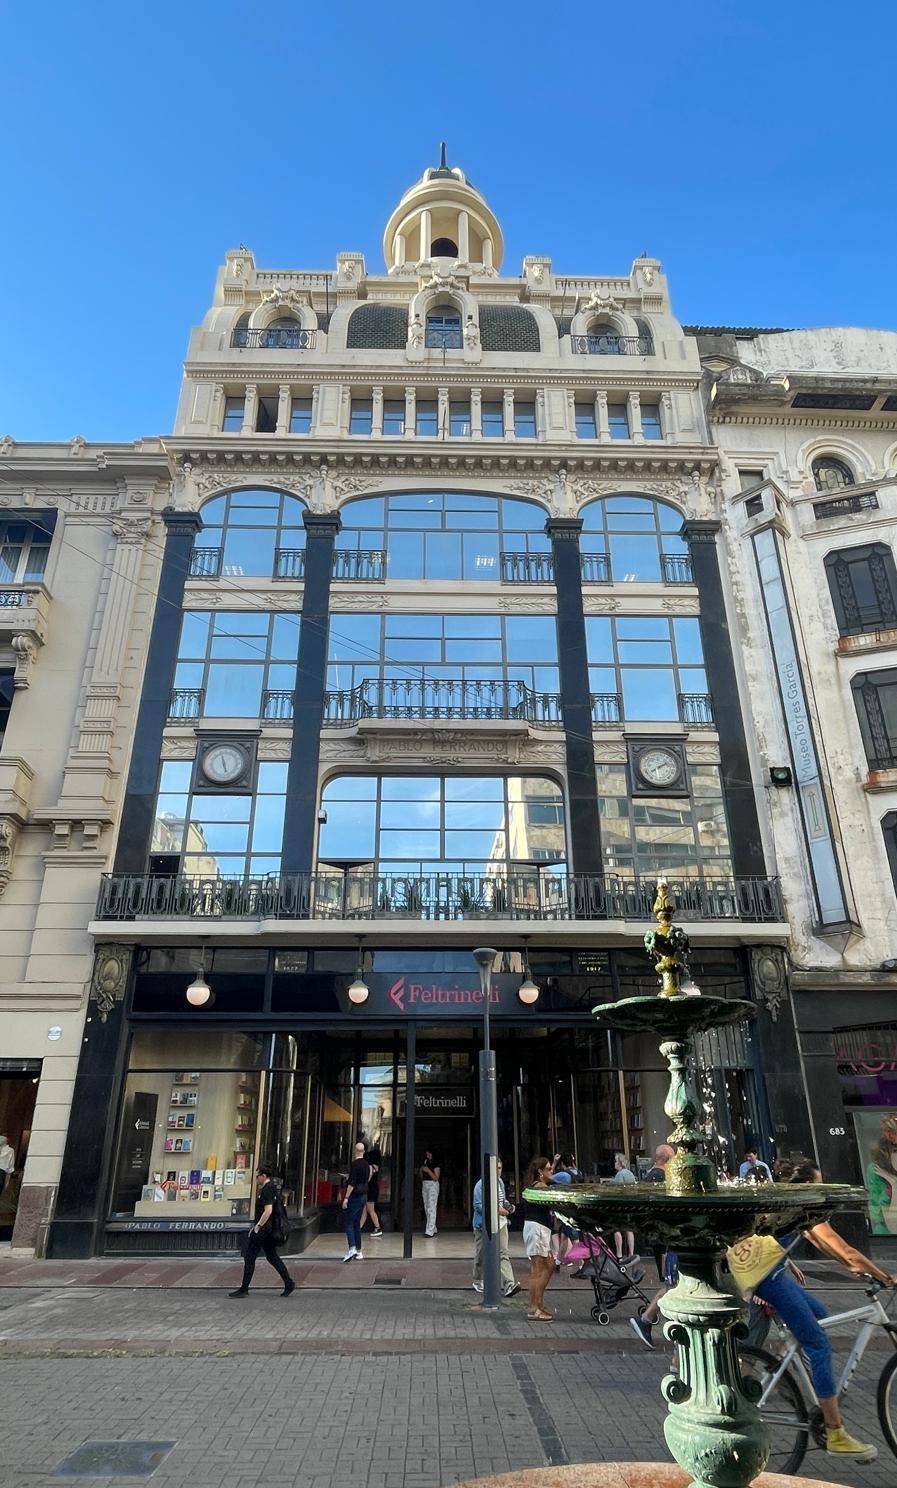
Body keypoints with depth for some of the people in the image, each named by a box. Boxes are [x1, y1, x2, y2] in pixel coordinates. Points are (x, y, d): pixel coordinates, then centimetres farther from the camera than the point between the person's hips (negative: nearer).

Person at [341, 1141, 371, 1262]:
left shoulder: (355, 1164, -16)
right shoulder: (366, 1164, 9)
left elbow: (352, 1183, -20)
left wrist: (346, 1197, -18)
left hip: (355, 1196, -8)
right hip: (364, 1196, 8)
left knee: (348, 1222, -5)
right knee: (356, 1224, 13)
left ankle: (352, 1248, -18)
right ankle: (359, 1251, 13)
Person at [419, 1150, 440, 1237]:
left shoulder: (436, 1165, -5)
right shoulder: (424, 1164, 14)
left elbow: (436, 1178, -12)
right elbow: (422, 1178, 16)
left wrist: (428, 1170, -19)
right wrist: (421, 1170, -1)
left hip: (433, 1185, -7)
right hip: (424, 1185, 7)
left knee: (431, 1209, -12)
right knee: (426, 1209, 9)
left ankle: (430, 1231, -17)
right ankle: (434, 1230, 19)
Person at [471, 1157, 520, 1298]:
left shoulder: (500, 1182, 11)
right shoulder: (481, 1184, -14)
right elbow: (478, 1205, -20)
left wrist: (508, 1205, 4)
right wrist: (497, 1210, -25)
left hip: (501, 1223, 6)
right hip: (484, 1225, -6)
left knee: (504, 1253, -5)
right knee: (481, 1255, 10)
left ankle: (508, 1285, -11)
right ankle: (478, 1282, 29)